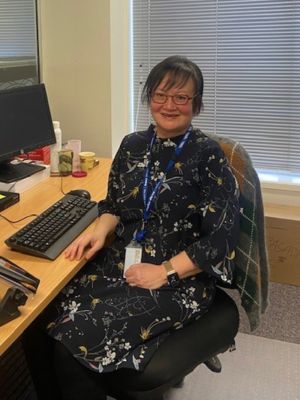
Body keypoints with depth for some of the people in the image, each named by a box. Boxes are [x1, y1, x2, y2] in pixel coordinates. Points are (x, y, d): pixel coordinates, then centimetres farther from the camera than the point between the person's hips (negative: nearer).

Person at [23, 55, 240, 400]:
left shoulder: (208, 156, -9)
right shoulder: (132, 145, 7)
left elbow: (221, 239, -11)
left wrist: (164, 273, -16)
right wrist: (100, 231, -3)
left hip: (182, 279, -5)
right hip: (123, 262, 5)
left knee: (80, 331, -22)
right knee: (50, 316, -17)